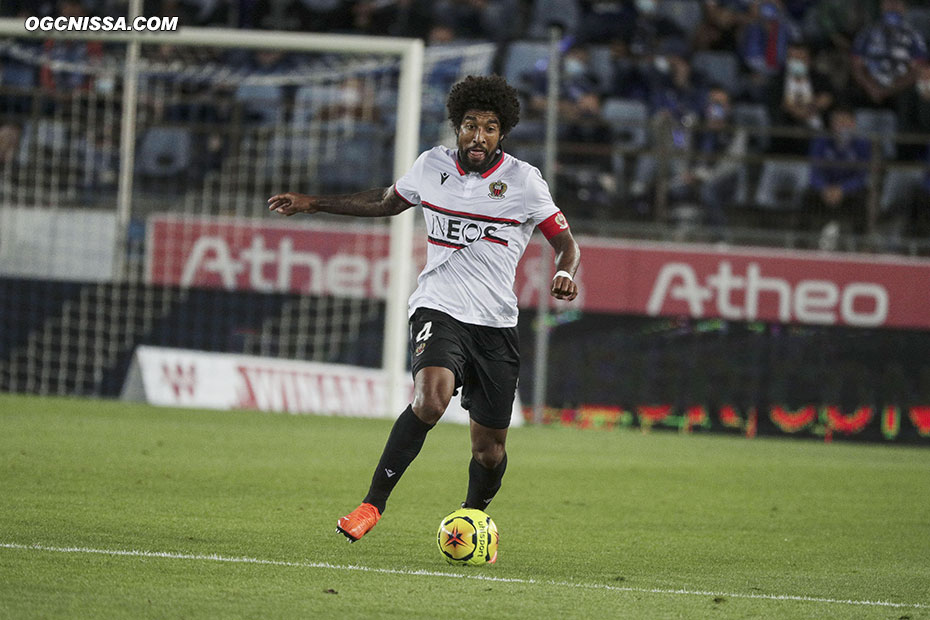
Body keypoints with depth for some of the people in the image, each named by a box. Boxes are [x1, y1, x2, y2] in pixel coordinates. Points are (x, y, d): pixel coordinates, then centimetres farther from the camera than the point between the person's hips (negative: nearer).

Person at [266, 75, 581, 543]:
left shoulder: (523, 180, -2)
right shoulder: (432, 166, 4)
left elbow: (566, 243, 5)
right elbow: (387, 202, 24)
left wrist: (564, 273, -18)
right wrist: (312, 204, 22)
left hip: (496, 324, 1)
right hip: (439, 310, -1)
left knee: (490, 447, 5)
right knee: (430, 402, -30)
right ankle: (373, 504, -21)